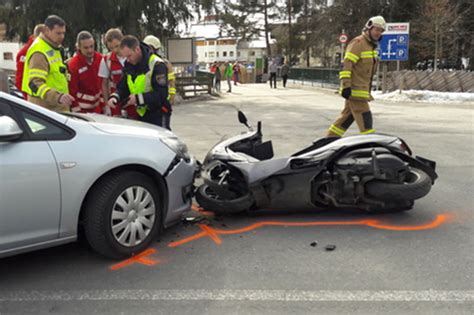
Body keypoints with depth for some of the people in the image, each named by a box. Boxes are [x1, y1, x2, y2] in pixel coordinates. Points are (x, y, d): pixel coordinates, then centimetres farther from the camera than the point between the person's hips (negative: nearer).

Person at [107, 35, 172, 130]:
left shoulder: (157, 65, -17)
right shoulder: (129, 65, 6)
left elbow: (162, 94, -22)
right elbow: (123, 88, 11)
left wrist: (138, 98, -26)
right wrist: (115, 97, -11)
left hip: (158, 115, -7)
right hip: (140, 114, 7)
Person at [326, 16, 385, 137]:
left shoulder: (371, 45, 19)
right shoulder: (358, 43, -12)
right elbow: (346, 65, -19)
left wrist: (368, 89, 25)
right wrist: (346, 85, -25)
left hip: (362, 89, 10)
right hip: (355, 89, -10)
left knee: (347, 116, 14)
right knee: (365, 118, -9)